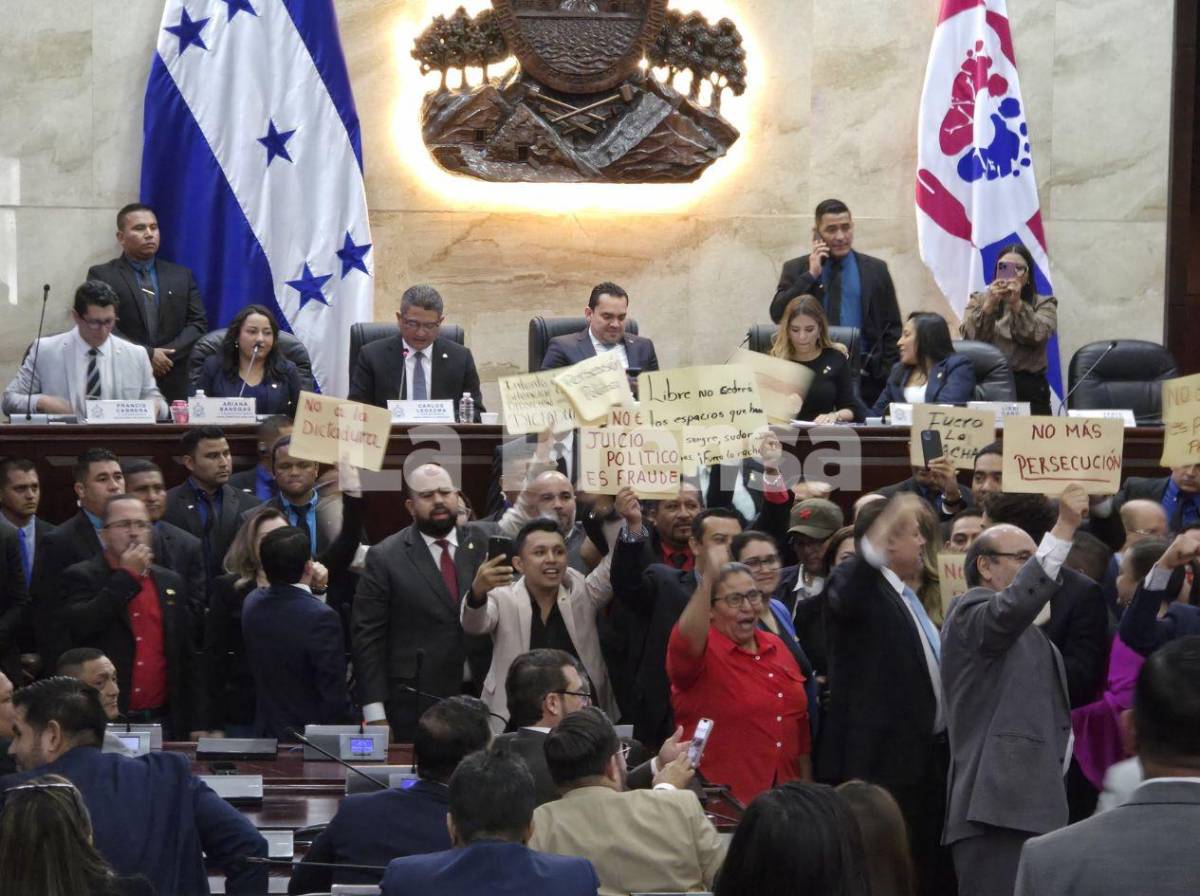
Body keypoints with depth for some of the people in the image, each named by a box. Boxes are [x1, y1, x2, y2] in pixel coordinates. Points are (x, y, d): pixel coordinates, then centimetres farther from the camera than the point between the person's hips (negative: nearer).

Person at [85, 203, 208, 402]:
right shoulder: (101, 275, 5)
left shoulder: (182, 276, 16)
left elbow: (198, 324, 9)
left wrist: (166, 354, -6)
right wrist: (147, 355, -12)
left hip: (174, 388, 3)